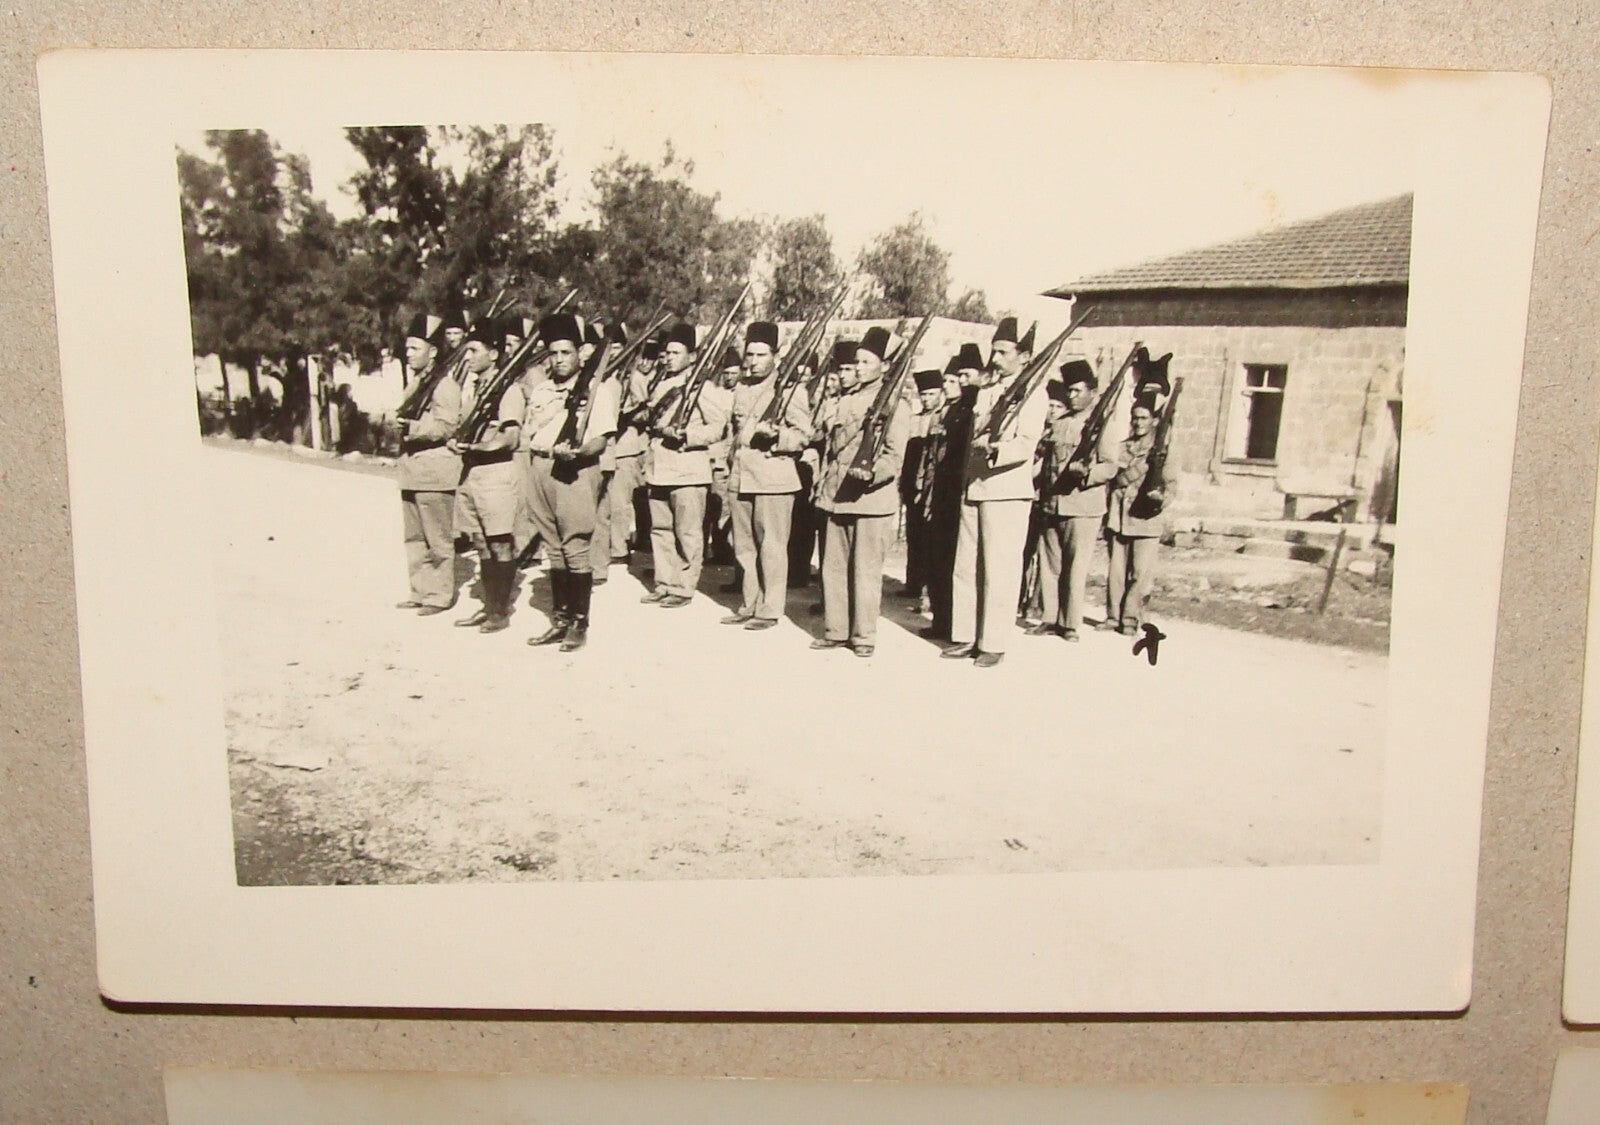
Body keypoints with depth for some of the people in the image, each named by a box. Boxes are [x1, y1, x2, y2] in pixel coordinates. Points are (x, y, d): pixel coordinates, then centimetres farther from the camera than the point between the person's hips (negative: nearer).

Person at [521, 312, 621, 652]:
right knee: (554, 549, 10)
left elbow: (601, 438, -9)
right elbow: (528, 431, 22)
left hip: (576, 470, -6)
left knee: (575, 549, -5)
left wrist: (577, 451, -25)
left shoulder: (596, 389, 0)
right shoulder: (540, 392, 18)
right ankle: (560, 619, 18)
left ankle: (579, 623, 2)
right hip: (541, 468, 6)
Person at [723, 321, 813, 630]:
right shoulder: (741, 389, 18)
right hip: (740, 477, 7)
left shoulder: (791, 390, -3)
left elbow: (803, 435, -7)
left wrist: (775, 435, -23)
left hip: (773, 478, -7)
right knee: (743, 546, 10)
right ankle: (750, 605, 20)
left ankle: (769, 610, 3)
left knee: (771, 546, -4)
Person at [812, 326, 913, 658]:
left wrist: (871, 473, -28)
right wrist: (823, 480, 17)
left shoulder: (895, 404, -4)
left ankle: (864, 635, 8)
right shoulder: (845, 399, 17)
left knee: (865, 570, -1)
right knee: (833, 566, 9)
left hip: (871, 499, -7)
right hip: (837, 494, 7)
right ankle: (835, 630, 18)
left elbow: (894, 456, -11)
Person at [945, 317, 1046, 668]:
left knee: (999, 570, -4)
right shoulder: (985, 389, 17)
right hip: (973, 488, 7)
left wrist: (995, 449, -33)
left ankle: (994, 643, 4)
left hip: (1007, 492, -7)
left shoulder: (1032, 393, -5)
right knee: (965, 566, 9)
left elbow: (1026, 445, -16)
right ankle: (965, 636, 18)